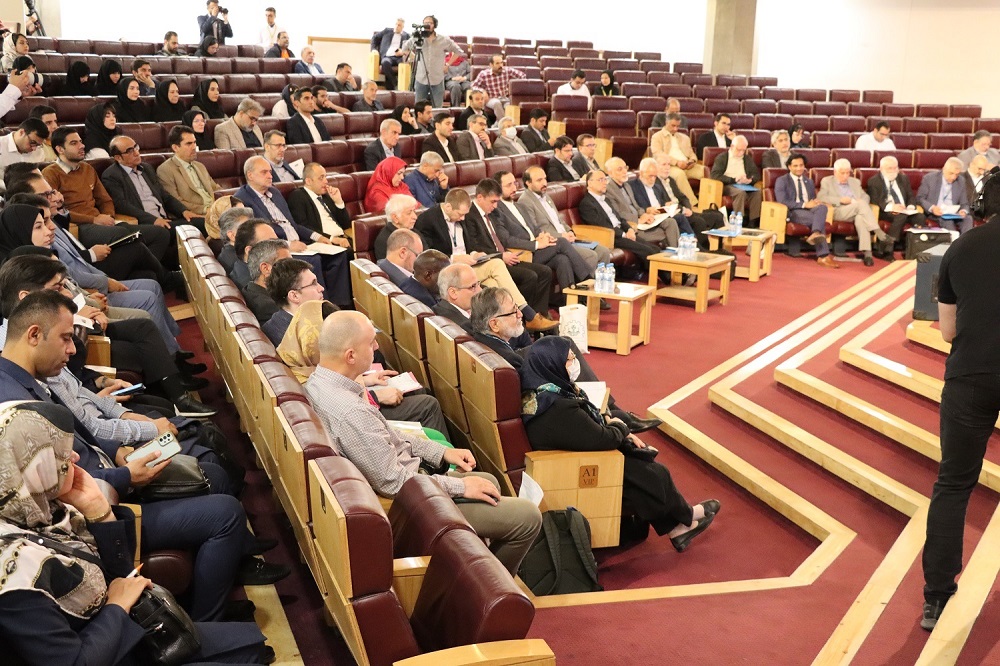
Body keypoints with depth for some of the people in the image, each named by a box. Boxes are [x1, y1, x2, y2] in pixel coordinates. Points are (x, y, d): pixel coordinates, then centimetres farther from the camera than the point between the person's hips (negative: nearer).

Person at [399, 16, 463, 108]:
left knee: (437, 109, 2)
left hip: (437, 80, -1)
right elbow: (404, 48, 18)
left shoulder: (444, 40, -1)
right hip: (421, 79, 1)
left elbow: (458, 51, 10)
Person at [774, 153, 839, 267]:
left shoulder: (809, 181, 26)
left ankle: (816, 234, -53)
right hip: (793, 212, -5)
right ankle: (823, 256, -39)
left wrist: (815, 202, -4)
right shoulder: (781, 181, 7)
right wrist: (804, 205, -17)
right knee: (818, 220, -33)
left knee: (822, 207, -33)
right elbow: (782, 201, -9)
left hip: (809, 209, 5)